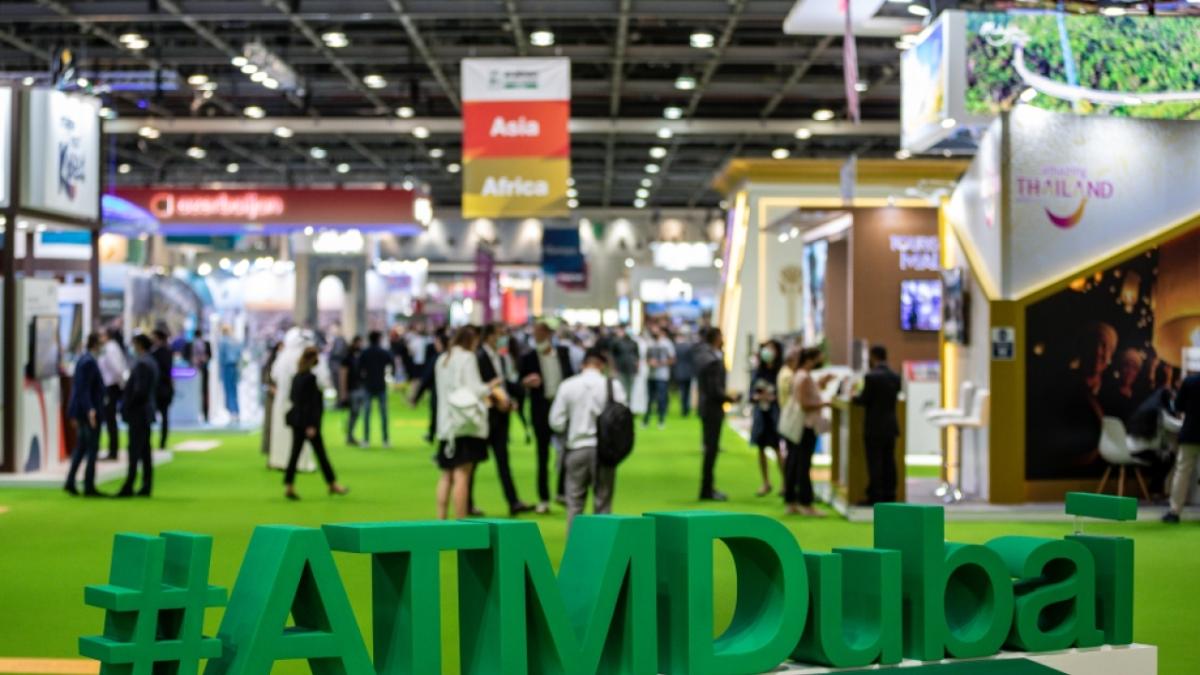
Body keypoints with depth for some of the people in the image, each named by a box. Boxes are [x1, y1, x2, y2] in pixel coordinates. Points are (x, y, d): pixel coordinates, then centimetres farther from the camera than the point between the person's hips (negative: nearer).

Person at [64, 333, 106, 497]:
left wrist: (75, 412, 22)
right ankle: (89, 487, 1)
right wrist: (90, 410, -29)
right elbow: (84, 388, -23)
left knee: (81, 447, 14)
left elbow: (76, 385, 17)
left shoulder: (83, 359, 12)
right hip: (89, 411, -9)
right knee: (92, 448, -2)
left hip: (81, 411, 9)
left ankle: (70, 483, 13)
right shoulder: (89, 362, -17)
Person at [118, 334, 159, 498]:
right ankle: (146, 487, 11)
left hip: (138, 413, -9)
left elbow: (140, 390, -23)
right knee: (145, 452, 9)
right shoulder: (152, 362, 13)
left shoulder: (142, 363, -17)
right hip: (147, 412, 9)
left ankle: (128, 487, -8)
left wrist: (127, 406, -13)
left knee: (135, 451, -8)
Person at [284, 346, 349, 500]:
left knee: (295, 453, 7)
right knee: (320, 453, 4)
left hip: (297, 420, 8)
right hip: (308, 422, -8)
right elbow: (310, 403, -20)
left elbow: (292, 397, 15)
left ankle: (289, 487, 5)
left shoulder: (297, 377, 8)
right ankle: (332, 484, 15)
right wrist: (311, 425, -20)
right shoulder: (310, 378, -17)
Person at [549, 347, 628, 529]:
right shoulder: (613, 385, -6)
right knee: (602, 503, 7)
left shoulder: (568, 385, -2)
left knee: (575, 502, 9)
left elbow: (556, 422, -2)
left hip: (577, 448, 1)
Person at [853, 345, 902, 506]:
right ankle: (889, 495, 12)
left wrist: (853, 397, 9)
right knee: (889, 461, 9)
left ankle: (874, 497, -3)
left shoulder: (871, 377, -14)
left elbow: (863, 400, -12)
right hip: (891, 426, 6)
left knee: (874, 462, -3)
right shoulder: (895, 377, 6)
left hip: (874, 427, -6)